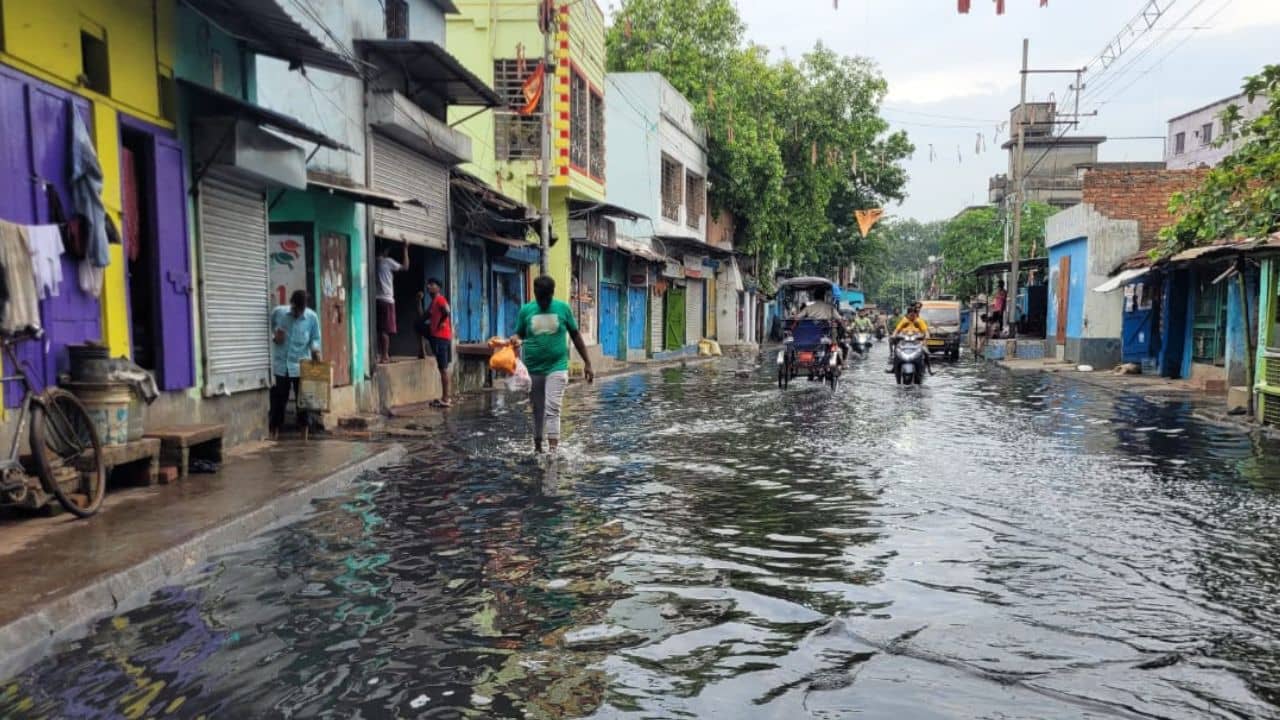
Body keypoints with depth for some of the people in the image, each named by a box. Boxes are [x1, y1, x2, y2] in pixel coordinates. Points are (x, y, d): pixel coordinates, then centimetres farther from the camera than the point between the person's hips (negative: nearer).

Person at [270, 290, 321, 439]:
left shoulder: (312, 317, -5)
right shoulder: (278, 312, -3)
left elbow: (315, 338, 4)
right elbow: (269, 328, 12)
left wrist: (315, 350, -16)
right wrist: (274, 336, -8)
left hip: (301, 365, 0)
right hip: (281, 364, 1)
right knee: (279, 398, 6)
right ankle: (275, 429, 19)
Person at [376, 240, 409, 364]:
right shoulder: (387, 261, -7)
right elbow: (405, 267, 2)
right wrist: (405, 249, 7)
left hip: (377, 300, 6)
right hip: (386, 300, -6)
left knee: (379, 330, 8)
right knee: (385, 330, -5)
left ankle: (380, 355, 8)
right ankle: (385, 356, -6)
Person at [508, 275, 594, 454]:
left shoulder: (563, 308, -2)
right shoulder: (525, 310, 1)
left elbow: (576, 335, 5)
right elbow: (519, 334, 11)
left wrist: (587, 363, 5)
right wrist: (515, 340, -15)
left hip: (557, 367, -2)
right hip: (533, 369, 2)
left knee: (552, 409, -13)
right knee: (537, 410, 12)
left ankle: (553, 449, -16)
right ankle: (537, 446, 26)